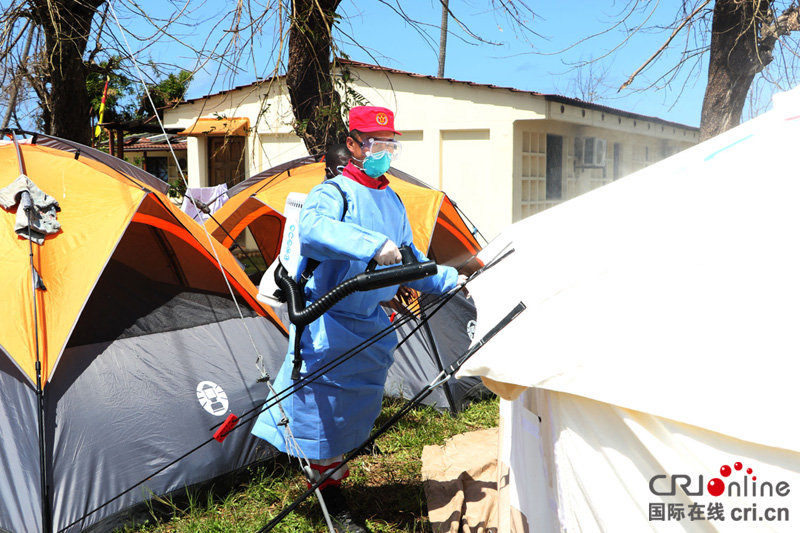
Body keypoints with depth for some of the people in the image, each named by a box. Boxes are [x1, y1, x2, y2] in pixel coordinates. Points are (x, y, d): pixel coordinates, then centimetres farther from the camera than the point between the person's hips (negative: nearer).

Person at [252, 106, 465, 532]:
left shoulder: (392, 201, 12)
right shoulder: (334, 193, -14)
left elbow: (408, 261, 23)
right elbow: (312, 228, -38)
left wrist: (449, 280, 16)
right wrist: (372, 245, -45)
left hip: (372, 325, 7)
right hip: (329, 324, -7)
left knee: (351, 410, 15)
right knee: (325, 408, 2)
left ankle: (329, 483, 31)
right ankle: (331, 496, 19)